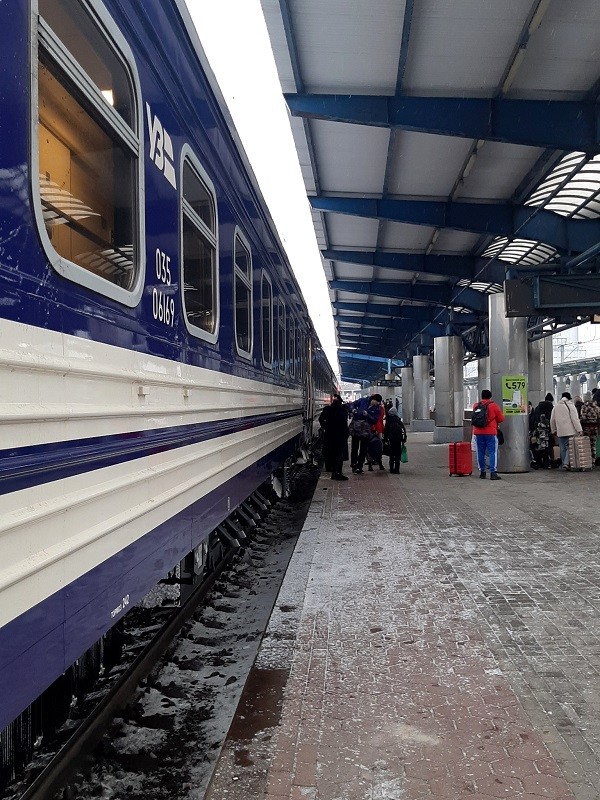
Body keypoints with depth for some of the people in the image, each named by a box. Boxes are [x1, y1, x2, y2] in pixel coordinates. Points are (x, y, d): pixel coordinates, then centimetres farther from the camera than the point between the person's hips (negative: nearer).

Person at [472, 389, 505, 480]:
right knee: (492, 452, -2)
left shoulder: (475, 406, 6)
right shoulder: (494, 406, -4)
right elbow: (501, 419, 1)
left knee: (480, 452, 10)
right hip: (490, 433, -4)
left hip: (478, 433, 4)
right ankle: (493, 472, -8)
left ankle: (482, 472, 16)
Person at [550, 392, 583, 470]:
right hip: (570, 431, -4)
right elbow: (575, 419, -10)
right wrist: (579, 430, -11)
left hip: (560, 432, 4)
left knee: (563, 448, 10)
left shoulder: (556, 407, 12)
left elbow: (552, 420, 15)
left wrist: (554, 430, 24)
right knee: (570, 447, -4)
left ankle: (564, 464, 14)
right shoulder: (570, 405, -4)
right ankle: (567, 463, -18)